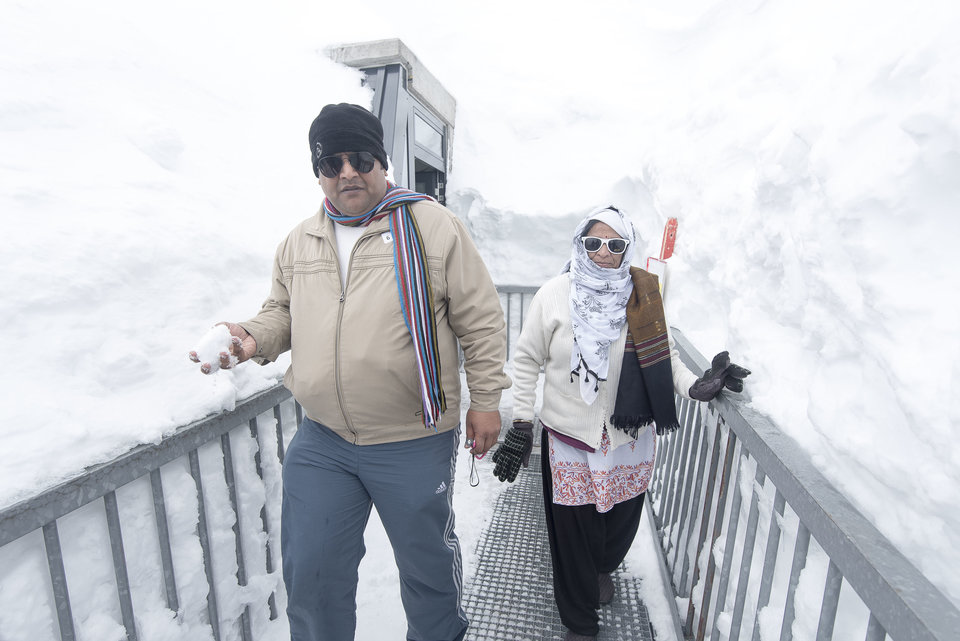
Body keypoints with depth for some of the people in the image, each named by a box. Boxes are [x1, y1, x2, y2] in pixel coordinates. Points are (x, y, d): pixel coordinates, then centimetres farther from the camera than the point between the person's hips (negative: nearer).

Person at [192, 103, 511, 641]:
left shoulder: (433, 225, -7)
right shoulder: (300, 242, 8)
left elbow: (481, 319, -6)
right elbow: (283, 311, 20)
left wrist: (486, 399, -7)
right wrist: (255, 337, -1)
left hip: (414, 443, -3)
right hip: (321, 441, 4)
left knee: (428, 564, 20)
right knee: (311, 573, 17)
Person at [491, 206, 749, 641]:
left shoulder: (643, 296, -2)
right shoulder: (554, 294, -8)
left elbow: (661, 353, 7)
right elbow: (528, 359, -3)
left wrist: (695, 386, -10)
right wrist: (521, 424, -5)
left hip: (630, 439, 3)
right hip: (568, 436, -2)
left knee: (620, 523, 21)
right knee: (574, 534, 10)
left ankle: (604, 568, 59)